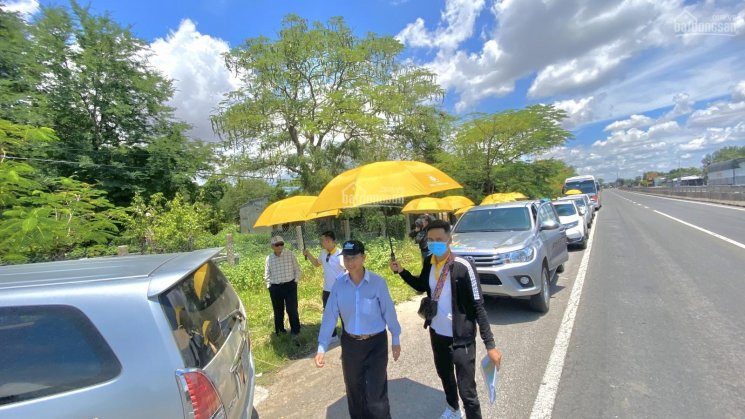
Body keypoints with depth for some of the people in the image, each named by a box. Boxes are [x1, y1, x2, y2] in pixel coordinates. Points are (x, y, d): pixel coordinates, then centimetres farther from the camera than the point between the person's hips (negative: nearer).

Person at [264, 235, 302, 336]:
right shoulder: (269, 258, 2)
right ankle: (279, 330, 28)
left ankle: (295, 330, 15)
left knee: (292, 309, -1)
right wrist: (269, 286, 4)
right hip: (275, 287, 2)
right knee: (278, 311, 11)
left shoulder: (290, 254, -2)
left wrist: (295, 281, -2)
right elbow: (267, 275, 12)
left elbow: (297, 269, 4)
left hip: (290, 285, -2)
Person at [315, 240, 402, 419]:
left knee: (375, 393, 4)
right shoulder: (339, 284, -11)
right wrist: (322, 347, -10)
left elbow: (388, 311, -10)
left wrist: (395, 339, -1)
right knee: (354, 390, 21)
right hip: (350, 343, 3)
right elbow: (329, 316, -9)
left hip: (376, 343, -3)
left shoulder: (378, 282, -18)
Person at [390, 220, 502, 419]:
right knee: (444, 375, 28)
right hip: (437, 332, 7)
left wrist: (490, 345, -19)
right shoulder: (429, 263, -5)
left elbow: (478, 307, -19)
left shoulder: (463, 267, -23)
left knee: (466, 390, 4)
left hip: (461, 338, -7)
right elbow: (422, 286, 14)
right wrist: (401, 271, 0)